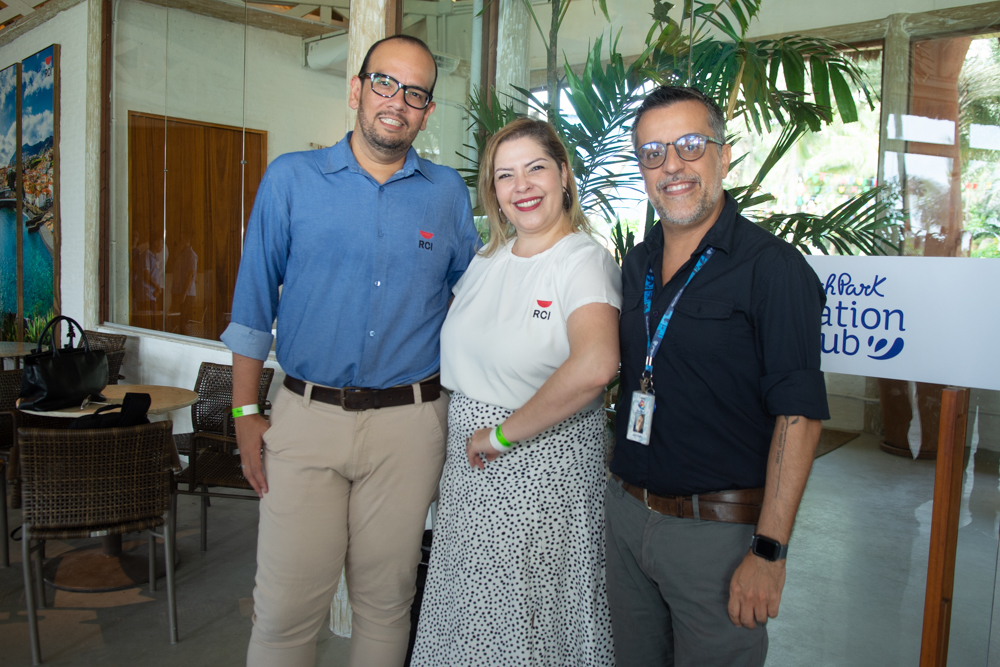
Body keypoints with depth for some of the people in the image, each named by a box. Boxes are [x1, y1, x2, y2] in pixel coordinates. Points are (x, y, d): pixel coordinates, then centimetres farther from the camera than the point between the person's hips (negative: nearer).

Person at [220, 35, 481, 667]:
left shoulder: (450, 194, 6)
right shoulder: (291, 177, 3)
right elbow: (254, 301, 4)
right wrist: (247, 413, 1)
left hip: (410, 422, 1)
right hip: (307, 417, -1)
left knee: (386, 602, 13)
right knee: (285, 608, 2)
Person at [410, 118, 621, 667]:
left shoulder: (584, 260, -15)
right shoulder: (488, 260, 8)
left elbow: (595, 365, -33)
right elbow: (461, 351, 21)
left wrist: (503, 434, -23)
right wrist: (468, 430, 6)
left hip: (542, 470, -6)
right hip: (471, 463, 7)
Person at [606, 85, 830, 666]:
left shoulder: (773, 267, -13)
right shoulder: (636, 266, 8)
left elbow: (798, 414, -17)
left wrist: (769, 551, -20)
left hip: (718, 530, -6)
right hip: (627, 512, 6)